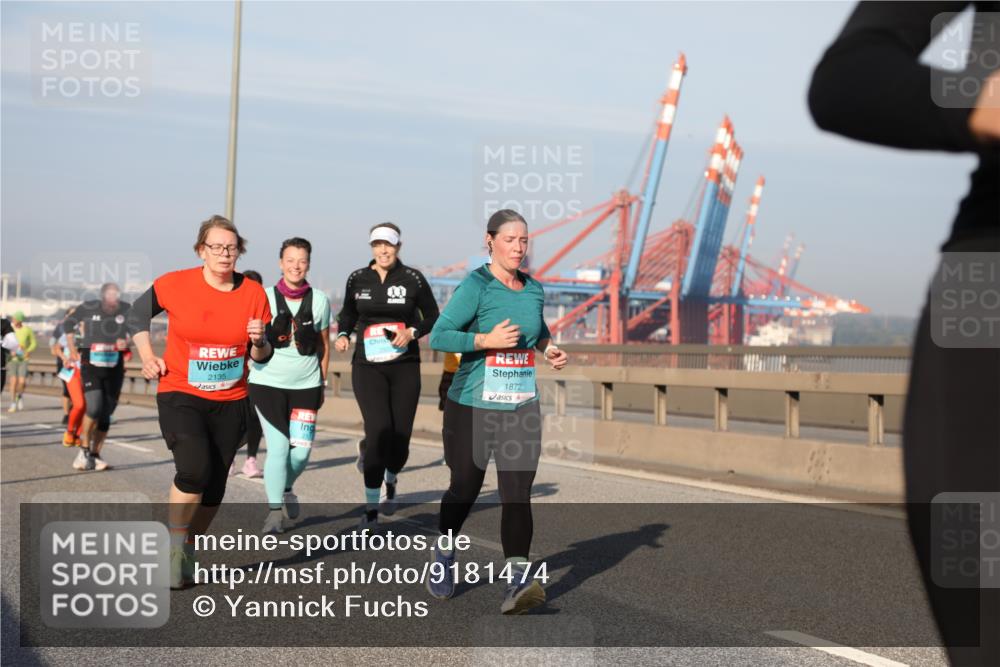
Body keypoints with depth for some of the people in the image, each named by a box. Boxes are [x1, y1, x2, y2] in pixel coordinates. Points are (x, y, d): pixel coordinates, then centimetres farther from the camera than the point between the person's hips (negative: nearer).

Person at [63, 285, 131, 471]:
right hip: (91, 366, -2)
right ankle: (84, 449, 3)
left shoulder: (127, 310, -6)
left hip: (114, 368, 2)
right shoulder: (89, 308, -8)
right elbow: (68, 324, 8)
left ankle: (95, 455, 17)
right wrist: (73, 351, 6)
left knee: (106, 414, 5)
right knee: (94, 407, -17)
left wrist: (127, 341, -10)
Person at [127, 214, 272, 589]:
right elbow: (138, 315, 11)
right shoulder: (174, 285, -8)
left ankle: (187, 552, 29)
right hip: (180, 396, -3)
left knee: (214, 485, 8)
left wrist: (259, 341, -16)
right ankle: (173, 547, -4)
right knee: (195, 469, -23)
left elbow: (262, 357, 6)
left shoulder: (254, 294, -3)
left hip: (230, 402, 3)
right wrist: (147, 356, 1)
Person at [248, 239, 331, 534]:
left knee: (301, 450, -2)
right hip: (268, 382, -2)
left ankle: (285, 490, 29)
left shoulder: (319, 300, 4)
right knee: (278, 447, -8)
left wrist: (322, 384, 12)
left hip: (306, 385, 2)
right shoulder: (266, 297, -2)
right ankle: (274, 509, 7)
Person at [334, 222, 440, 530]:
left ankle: (391, 481, 38)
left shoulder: (413, 279, -1)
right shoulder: (357, 279, 3)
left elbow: (433, 318, 6)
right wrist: (342, 335, 0)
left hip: (405, 367, 0)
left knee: (400, 438, 1)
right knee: (380, 432, -15)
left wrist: (412, 332, -11)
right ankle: (371, 510, -1)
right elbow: (348, 314, 19)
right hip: (367, 367, 0)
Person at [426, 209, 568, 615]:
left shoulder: (534, 289, 8)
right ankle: (443, 556, 38)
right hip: (472, 405, -4)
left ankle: (517, 582, -14)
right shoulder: (476, 285, -10)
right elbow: (438, 336, -15)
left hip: (522, 407, 4)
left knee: (517, 491, -8)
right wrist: (487, 340, -23)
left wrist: (549, 349, 8)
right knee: (465, 487, 11)